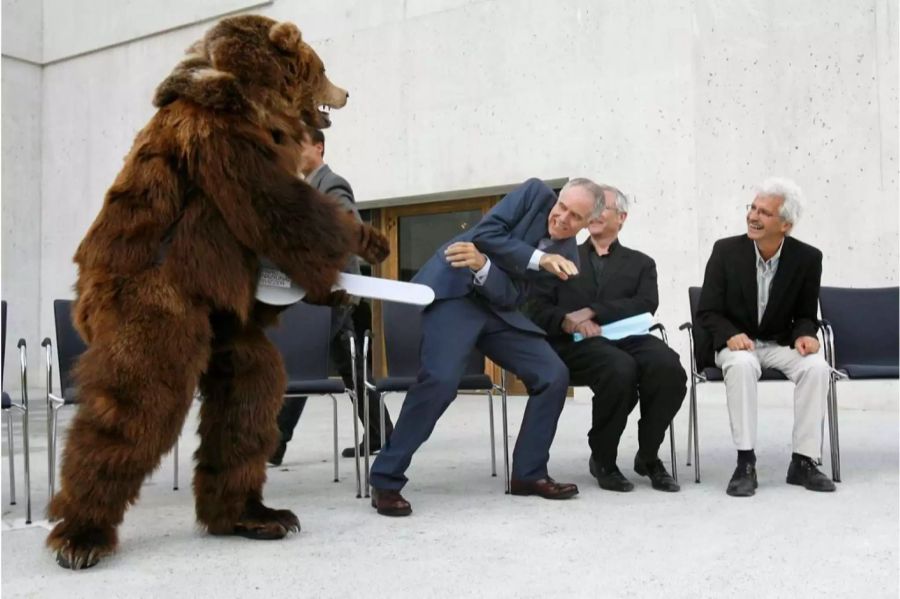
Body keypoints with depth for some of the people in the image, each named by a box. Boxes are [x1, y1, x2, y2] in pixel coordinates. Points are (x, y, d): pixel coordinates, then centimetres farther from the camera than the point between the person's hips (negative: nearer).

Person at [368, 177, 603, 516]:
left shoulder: (566, 257, 3)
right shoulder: (535, 193, -4)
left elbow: (512, 297, -9)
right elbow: (485, 233, -15)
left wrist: (483, 266, -28)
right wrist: (539, 258, -21)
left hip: (497, 306, 6)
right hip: (455, 290, -5)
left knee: (554, 375, -6)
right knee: (441, 379, -25)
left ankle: (528, 474, 8)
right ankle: (386, 480, -12)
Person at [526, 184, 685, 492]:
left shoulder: (640, 263, 23)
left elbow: (646, 304, 2)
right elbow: (536, 309, 10)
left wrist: (592, 312, -12)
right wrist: (567, 321, -12)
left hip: (627, 337, 2)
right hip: (577, 343, -2)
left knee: (668, 366, -32)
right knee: (621, 369, -35)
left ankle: (648, 456, -7)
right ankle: (603, 459, -11)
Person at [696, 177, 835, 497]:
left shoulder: (807, 258, -4)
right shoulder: (726, 250, -8)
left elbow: (805, 315, 6)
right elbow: (707, 312, -6)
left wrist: (804, 335, -18)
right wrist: (731, 335, -26)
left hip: (781, 344, 2)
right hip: (735, 342, -2)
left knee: (816, 367, -28)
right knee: (742, 365, -36)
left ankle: (803, 461, -16)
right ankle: (745, 463, -30)